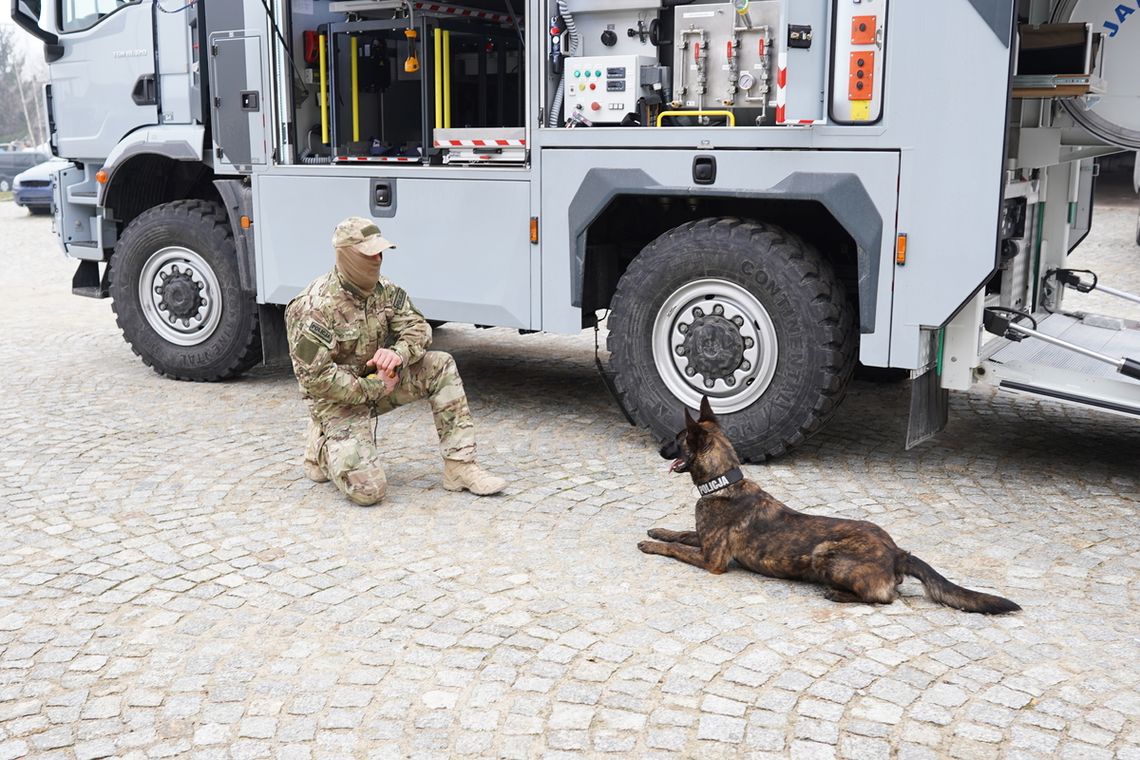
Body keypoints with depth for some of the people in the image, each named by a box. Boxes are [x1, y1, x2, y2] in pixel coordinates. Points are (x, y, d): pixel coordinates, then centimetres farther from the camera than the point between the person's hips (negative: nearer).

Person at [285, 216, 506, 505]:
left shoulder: (383, 290, -3)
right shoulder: (314, 307, -24)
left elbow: (417, 327, -1)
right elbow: (315, 377, -26)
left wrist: (398, 353, -24)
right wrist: (372, 389, -23)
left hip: (377, 380, 7)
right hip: (339, 397, -7)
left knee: (441, 366, -12)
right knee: (367, 490, -21)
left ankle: (460, 467, -11)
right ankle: (323, 449, 13)